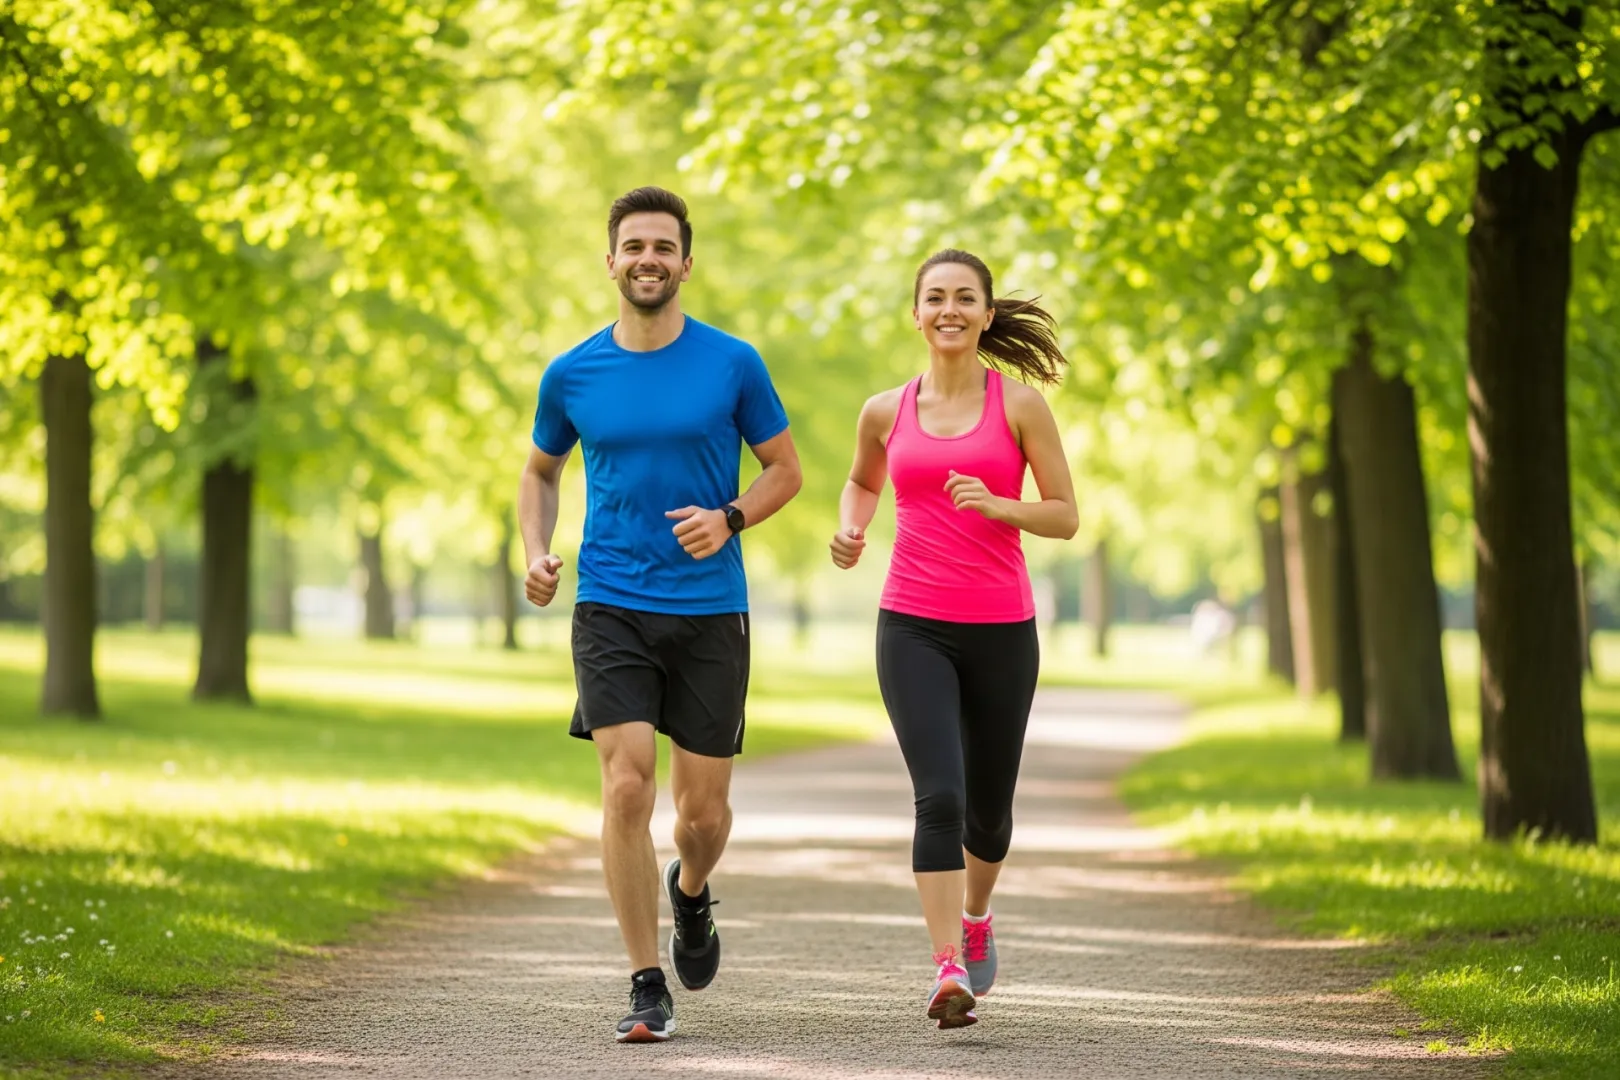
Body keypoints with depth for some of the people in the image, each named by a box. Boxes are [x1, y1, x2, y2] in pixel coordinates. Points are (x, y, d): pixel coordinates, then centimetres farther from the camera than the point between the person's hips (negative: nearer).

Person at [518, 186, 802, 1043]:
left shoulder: (733, 364, -1)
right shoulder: (572, 374, 3)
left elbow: (785, 469, 8)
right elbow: (540, 469, 19)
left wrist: (729, 519, -12)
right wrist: (536, 552, 1)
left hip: (711, 613, 0)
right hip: (611, 609, 0)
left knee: (702, 812, 4)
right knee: (626, 785, -14)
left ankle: (690, 892, 41)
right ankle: (647, 988, -5)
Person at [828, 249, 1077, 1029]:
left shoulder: (1020, 404, 0)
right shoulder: (887, 411, 6)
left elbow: (1065, 517, 1)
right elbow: (863, 480, 27)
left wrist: (997, 505, -17)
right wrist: (851, 531, 6)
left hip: (1000, 631, 0)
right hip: (913, 630, 0)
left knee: (987, 805, 13)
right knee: (938, 795, -18)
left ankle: (975, 914, 45)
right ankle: (949, 971, -22)